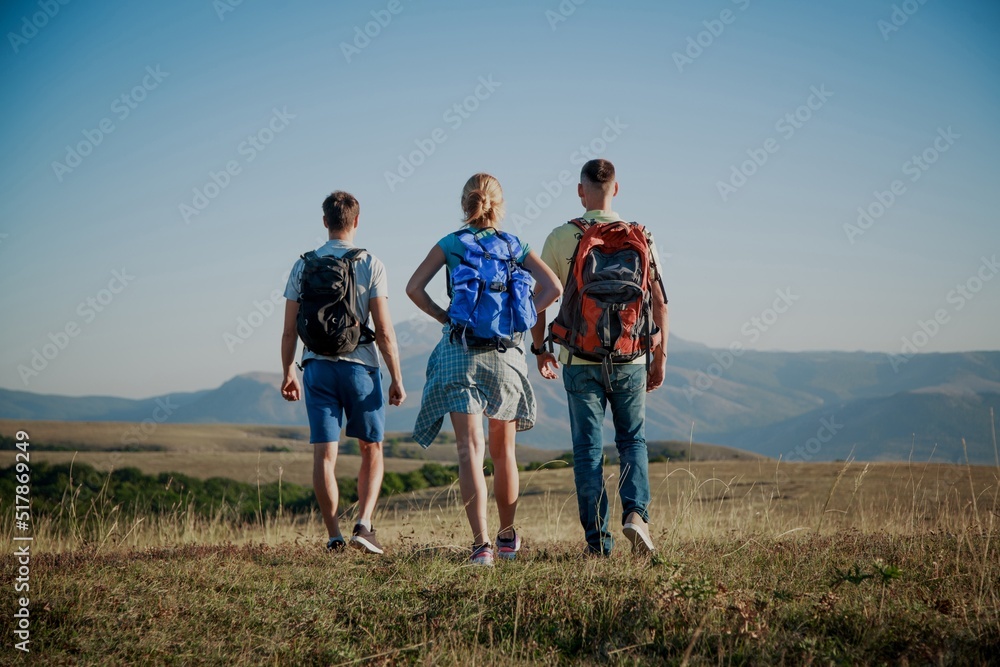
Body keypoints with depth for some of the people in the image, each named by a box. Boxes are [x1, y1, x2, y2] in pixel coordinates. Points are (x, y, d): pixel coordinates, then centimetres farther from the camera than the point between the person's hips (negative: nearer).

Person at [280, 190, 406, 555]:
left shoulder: (303, 265, 4)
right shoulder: (370, 264, -4)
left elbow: (290, 329, 5)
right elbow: (384, 330, -8)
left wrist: (288, 371, 16)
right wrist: (396, 378, -3)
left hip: (317, 366, 2)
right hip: (359, 365, -2)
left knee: (324, 454, 4)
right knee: (372, 449, 11)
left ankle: (334, 535, 3)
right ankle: (363, 524, -3)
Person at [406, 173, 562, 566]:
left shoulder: (451, 244, 3)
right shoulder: (515, 246, 8)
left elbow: (414, 287, -6)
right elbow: (552, 287, -3)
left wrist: (444, 317, 4)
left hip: (460, 352, -2)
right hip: (506, 353, 2)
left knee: (470, 450, -6)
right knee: (503, 451, 16)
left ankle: (481, 544, -18)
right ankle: (507, 537, 30)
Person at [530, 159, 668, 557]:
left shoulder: (560, 238, -3)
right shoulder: (640, 237, 0)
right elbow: (659, 302, 0)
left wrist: (540, 349, 14)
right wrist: (660, 357, 8)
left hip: (579, 361, -1)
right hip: (629, 358, 1)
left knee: (587, 449, 6)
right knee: (632, 441, 17)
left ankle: (597, 540, 4)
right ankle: (636, 512, -6)